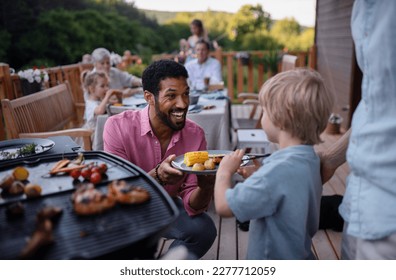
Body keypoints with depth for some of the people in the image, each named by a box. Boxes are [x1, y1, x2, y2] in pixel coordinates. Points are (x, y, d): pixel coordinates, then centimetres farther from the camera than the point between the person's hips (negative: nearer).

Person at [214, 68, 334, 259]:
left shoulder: (279, 170, -30)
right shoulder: (309, 158, -2)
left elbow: (224, 206, -24)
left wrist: (224, 171, -9)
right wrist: (253, 175, 0)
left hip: (275, 258, -8)